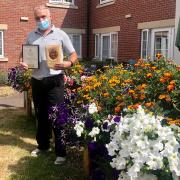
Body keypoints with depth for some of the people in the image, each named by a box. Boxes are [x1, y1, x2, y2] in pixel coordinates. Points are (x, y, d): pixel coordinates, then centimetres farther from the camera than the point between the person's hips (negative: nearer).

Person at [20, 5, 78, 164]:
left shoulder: (60, 34, 0)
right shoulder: (31, 36, 10)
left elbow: (73, 55, 1)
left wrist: (69, 63, -21)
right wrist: (23, 63, -4)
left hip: (54, 81, -4)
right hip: (36, 81, 4)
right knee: (41, 115, 15)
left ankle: (61, 152, 4)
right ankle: (43, 145, 31)